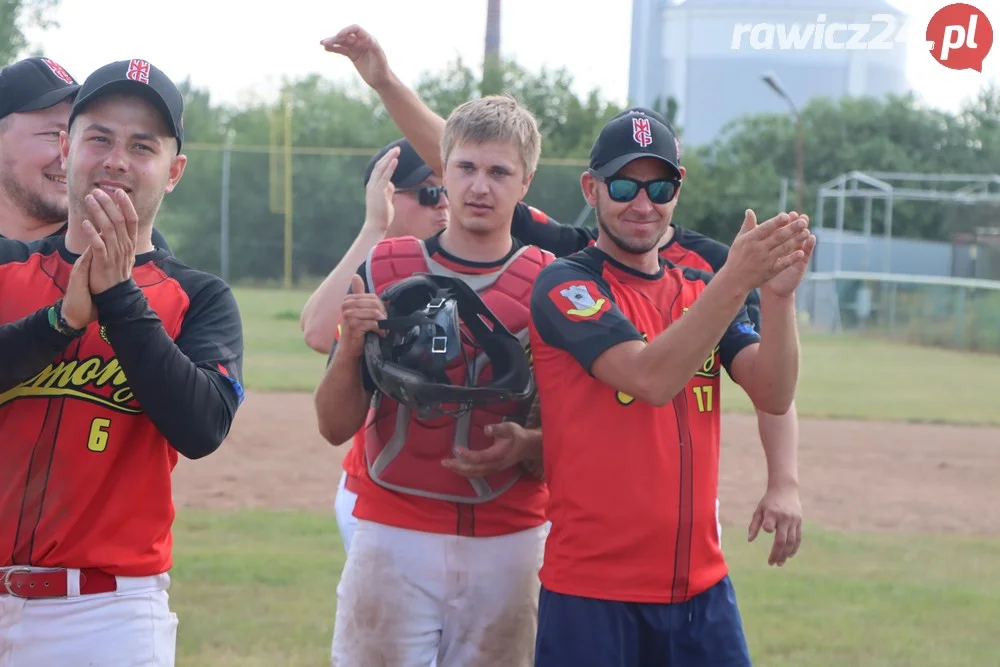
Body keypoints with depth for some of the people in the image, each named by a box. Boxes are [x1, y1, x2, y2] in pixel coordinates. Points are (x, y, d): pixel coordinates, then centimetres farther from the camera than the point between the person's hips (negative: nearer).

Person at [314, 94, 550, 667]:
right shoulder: (383, 269, 3)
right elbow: (336, 427, 3)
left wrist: (525, 444, -17)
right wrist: (350, 345, -15)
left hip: (508, 545, 0)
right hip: (393, 538, 0)